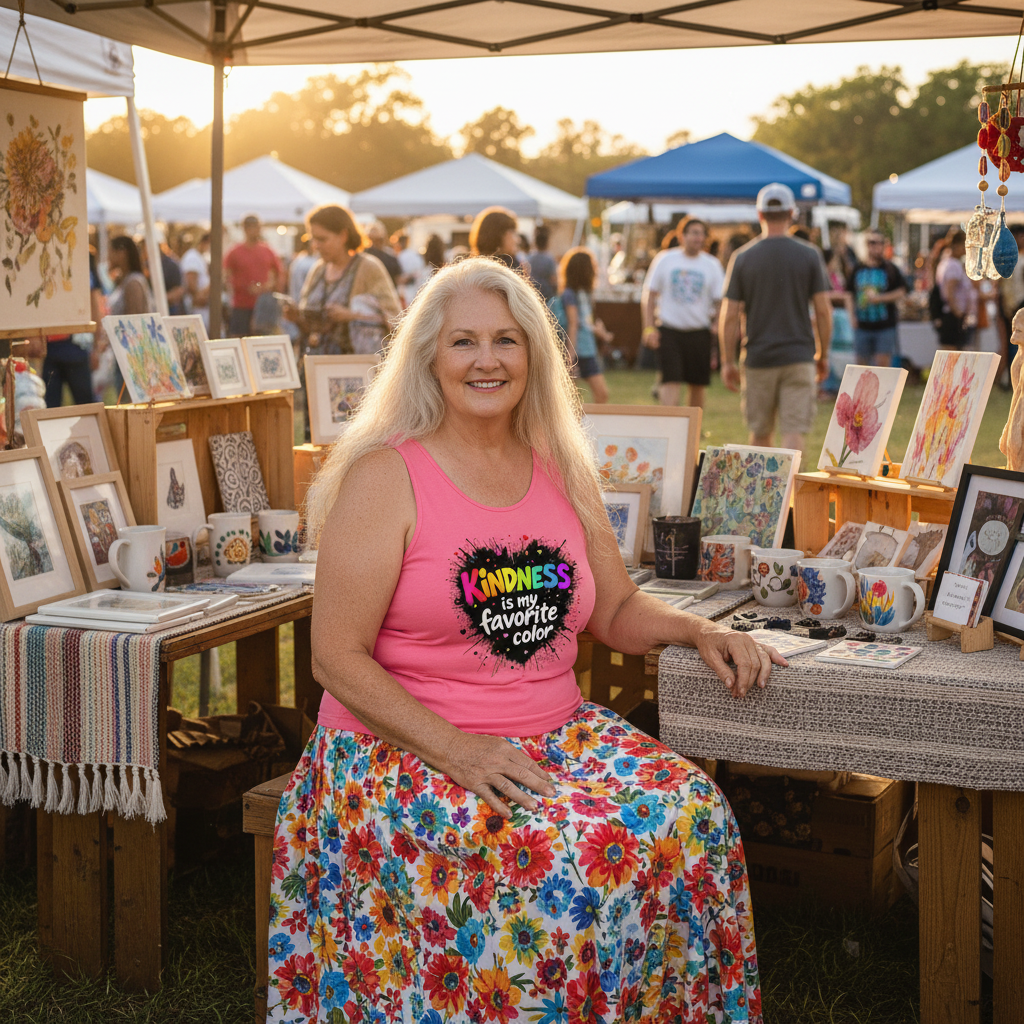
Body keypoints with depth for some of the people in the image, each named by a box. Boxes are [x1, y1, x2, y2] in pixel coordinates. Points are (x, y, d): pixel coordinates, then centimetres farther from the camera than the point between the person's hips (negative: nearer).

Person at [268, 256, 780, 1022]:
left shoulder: (563, 470, 11)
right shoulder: (384, 477, -7)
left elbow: (618, 612, 21)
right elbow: (338, 657, -11)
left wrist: (699, 630, 0)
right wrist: (454, 749, -20)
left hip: (556, 732, 5)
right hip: (404, 749, -5)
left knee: (689, 810, -19)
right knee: (538, 861, -31)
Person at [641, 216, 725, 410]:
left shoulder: (711, 265, 5)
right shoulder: (665, 259, 2)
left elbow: (719, 300, 7)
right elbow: (649, 295, 6)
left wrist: (717, 325, -10)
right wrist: (649, 327, -3)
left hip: (699, 332, 2)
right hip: (669, 330, -2)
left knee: (698, 385, 7)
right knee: (671, 381, -13)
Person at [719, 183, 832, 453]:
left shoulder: (742, 258, 0)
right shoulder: (809, 255, -1)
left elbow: (729, 316, -2)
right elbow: (823, 311, -2)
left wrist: (728, 362, 6)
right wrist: (823, 355, 10)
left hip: (758, 359, 1)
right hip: (799, 357, -1)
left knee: (759, 434, 14)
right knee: (794, 432, -4)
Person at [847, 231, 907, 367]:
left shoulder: (890, 268, 0)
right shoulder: (857, 268, 6)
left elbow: (901, 292, -3)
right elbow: (849, 293, 12)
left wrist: (879, 298, -16)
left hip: (885, 326, -2)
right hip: (862, 326, 2)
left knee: (883, 363, -7)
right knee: (862, 363, 8)